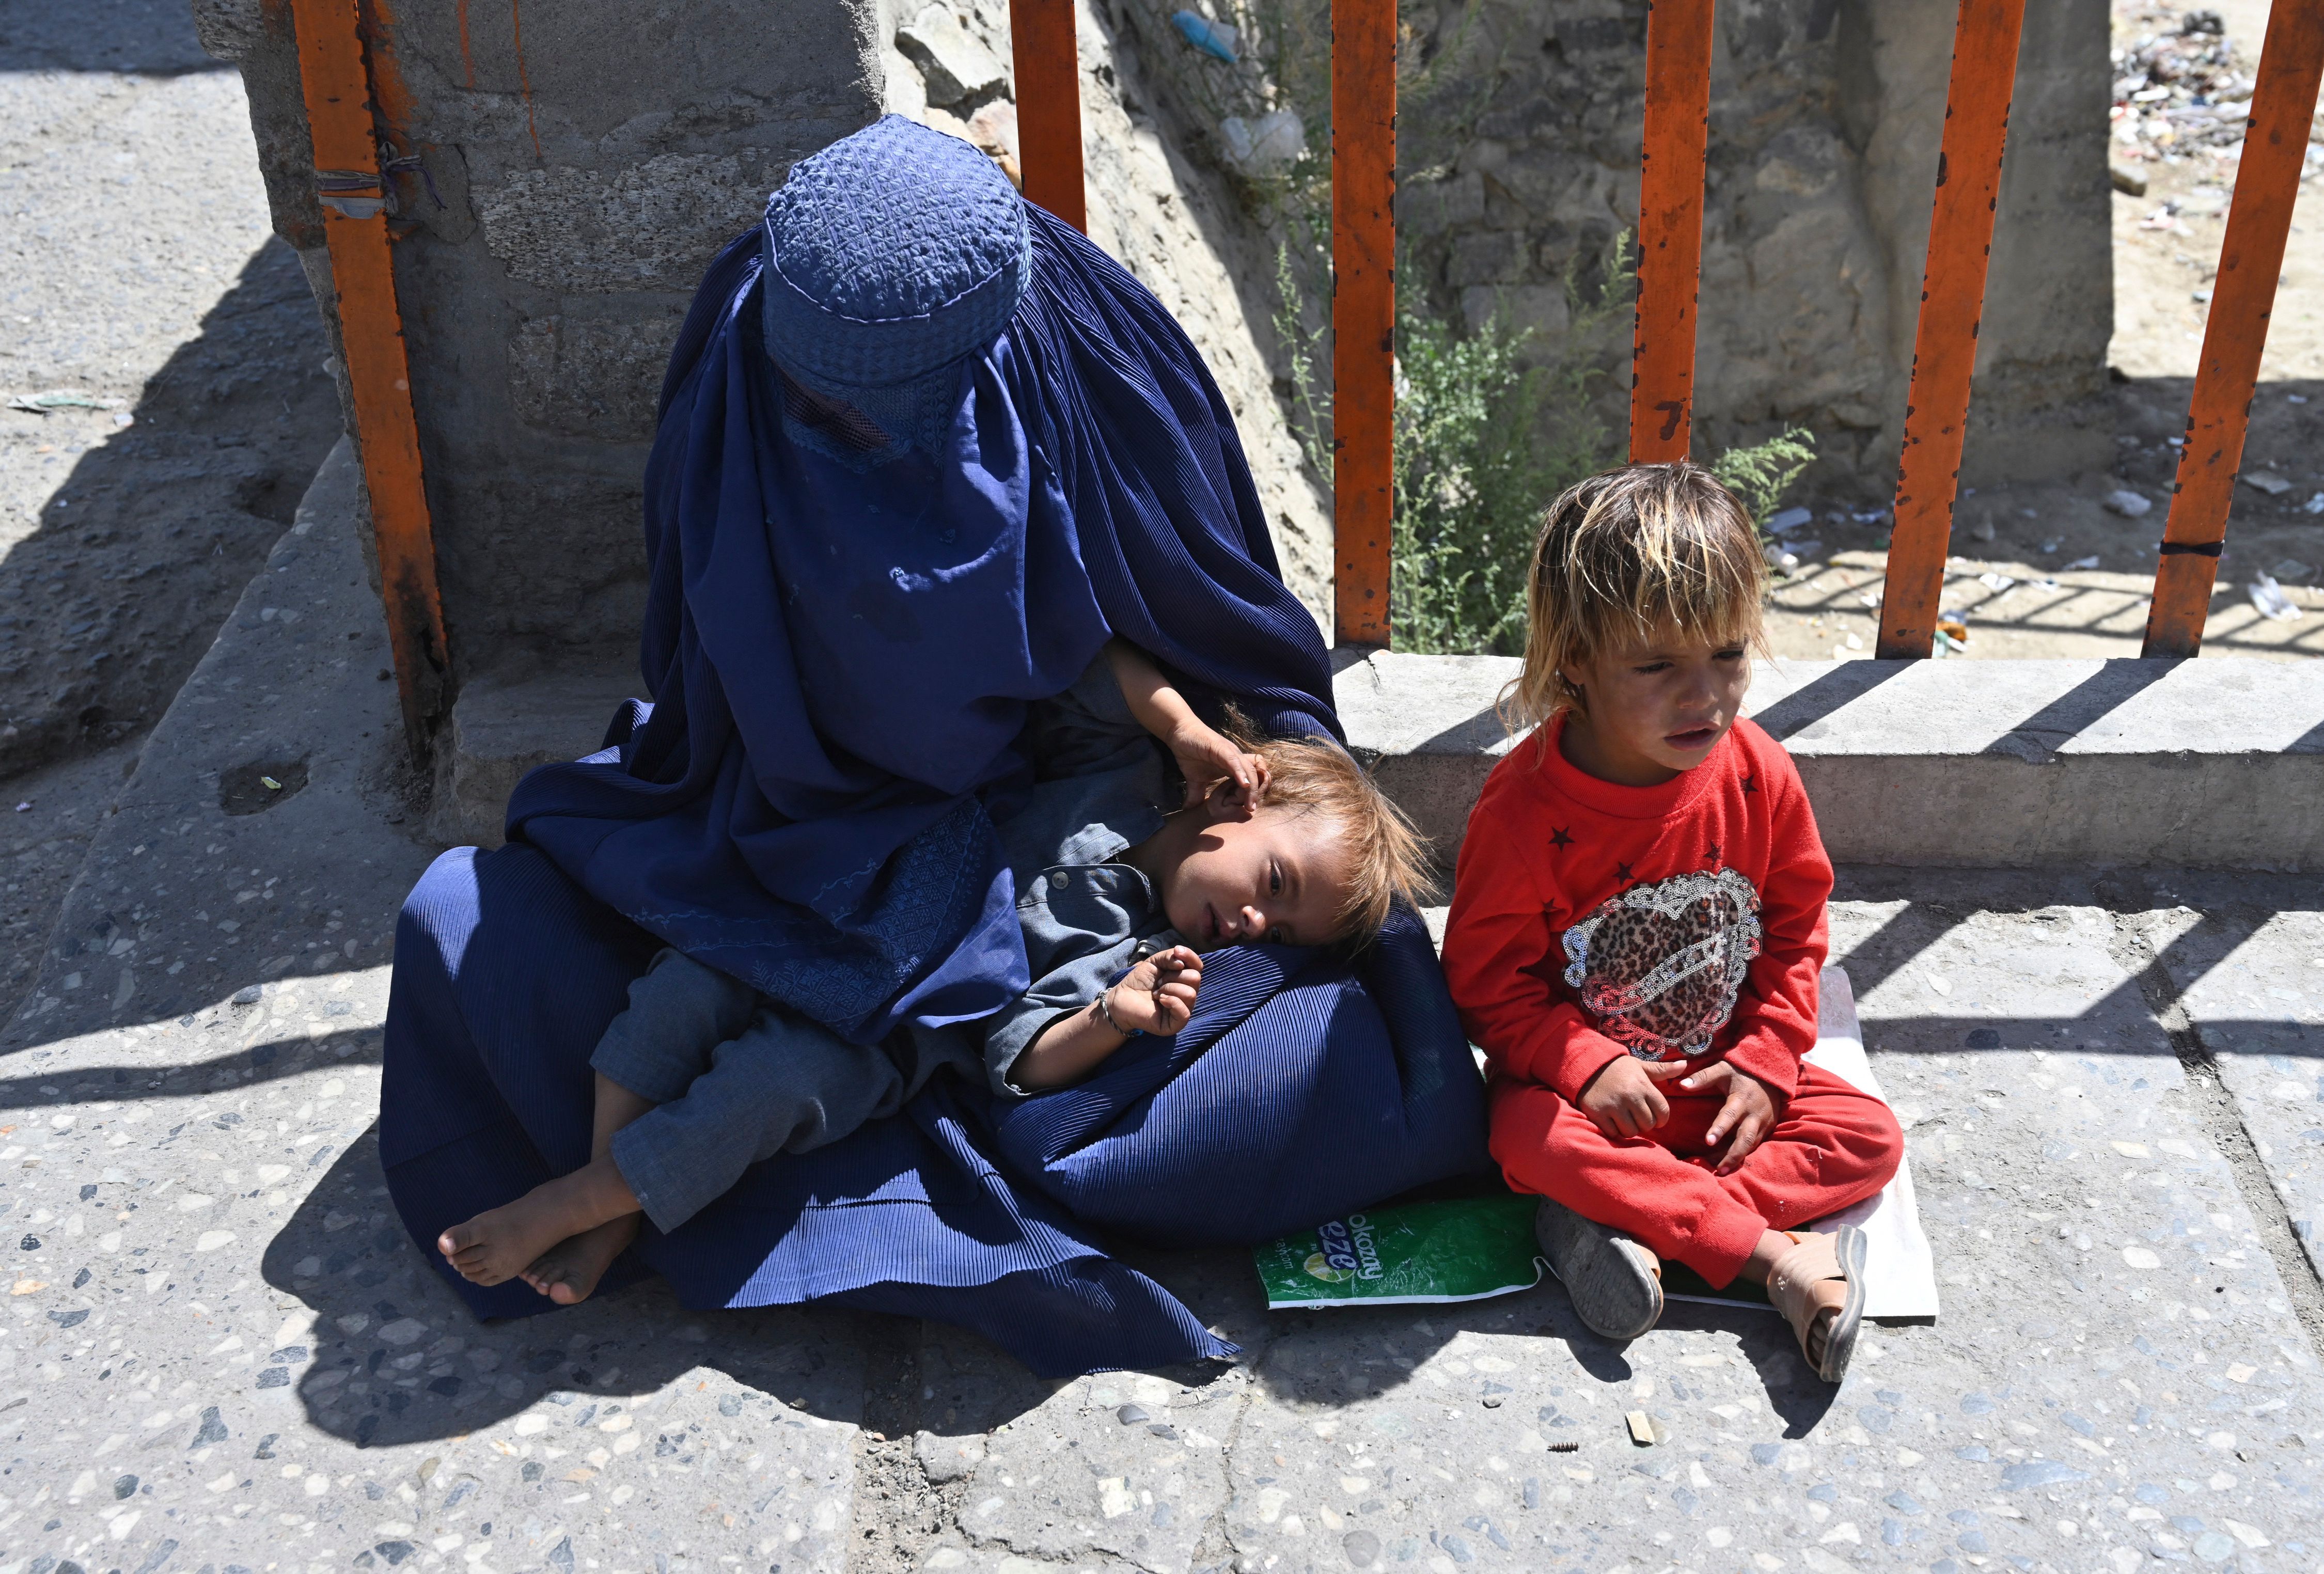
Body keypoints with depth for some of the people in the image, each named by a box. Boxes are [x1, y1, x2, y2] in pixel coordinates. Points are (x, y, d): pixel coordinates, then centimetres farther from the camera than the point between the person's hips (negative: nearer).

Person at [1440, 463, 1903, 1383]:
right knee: (1530, 1135, -33)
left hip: (1723, 1077, 4)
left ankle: (1620, 1222, -25)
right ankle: (1775, 1256, -28)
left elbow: (1795, 931, 3)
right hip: (1582, 1080, -3)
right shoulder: (1526, 805, -21)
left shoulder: (1759, 777, -10)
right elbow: (1486, 974, -13)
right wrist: (1589, 1065, -24)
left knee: (1870, 1137, -14)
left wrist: (1765, 1062, -8)